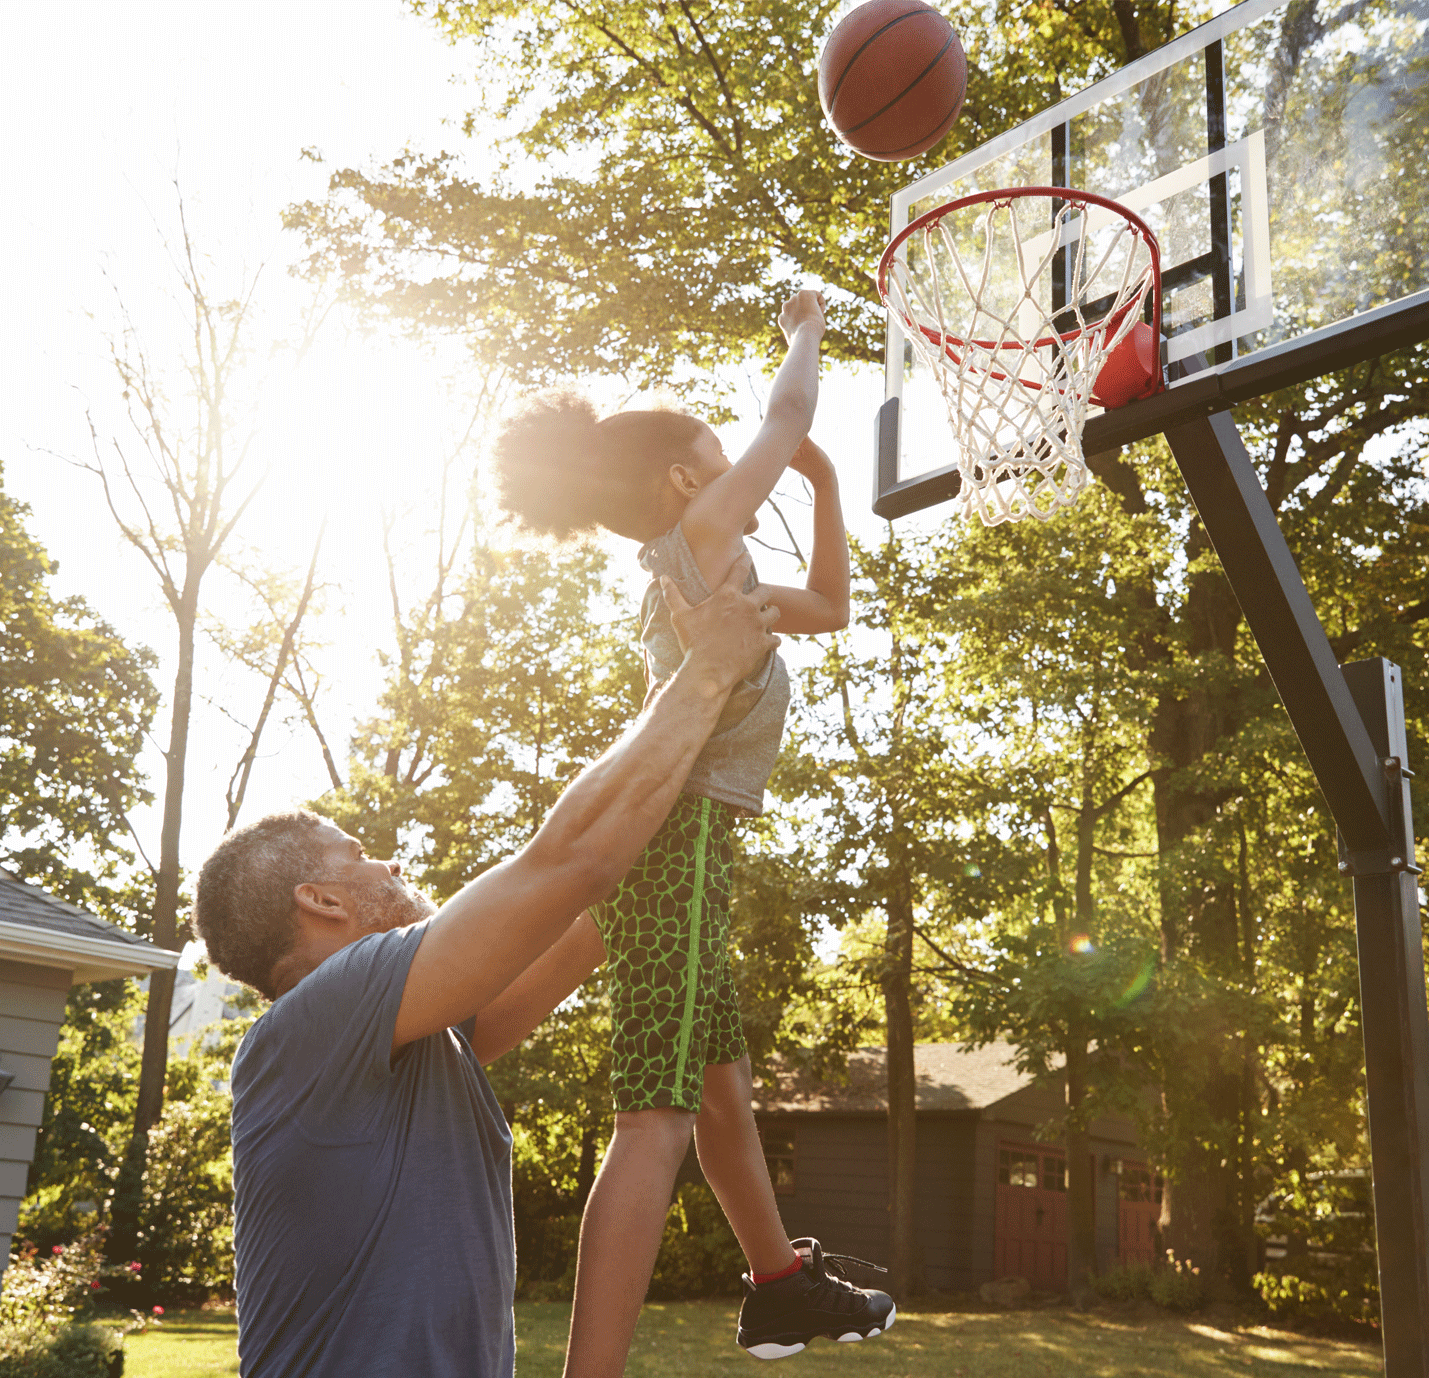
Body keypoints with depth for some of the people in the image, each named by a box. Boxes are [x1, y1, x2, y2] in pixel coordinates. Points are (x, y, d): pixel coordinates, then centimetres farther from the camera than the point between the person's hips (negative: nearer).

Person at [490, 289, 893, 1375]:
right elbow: (788, 414, 4)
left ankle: (782, 1284, 38)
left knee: (723, 1078, 22)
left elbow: (830, 609, 31)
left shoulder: (703, 567, 23)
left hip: (680, 828, 11)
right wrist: (807, 328, 23)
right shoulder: (700, 530, -2)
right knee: (659, 1112, -19)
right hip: (682, 824, -11)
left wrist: (825, 484, 26)